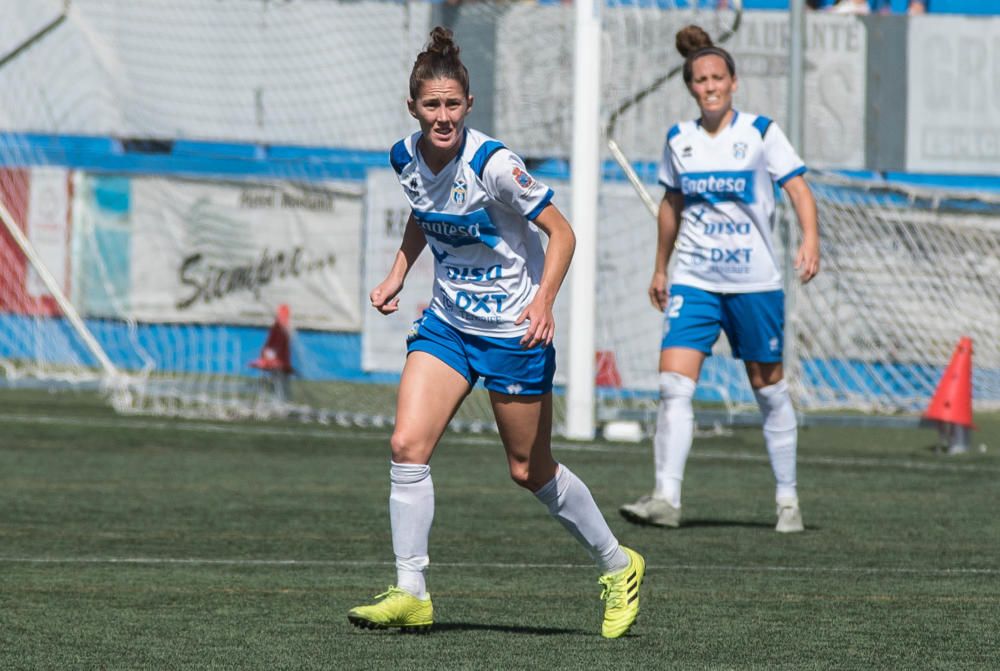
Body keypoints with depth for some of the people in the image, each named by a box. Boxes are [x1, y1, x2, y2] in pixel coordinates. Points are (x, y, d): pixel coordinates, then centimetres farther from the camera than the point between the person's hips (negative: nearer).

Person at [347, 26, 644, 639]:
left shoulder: (492, 164, -22)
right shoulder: (407, 158, -4)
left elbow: (561, 232, -16)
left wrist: (543, 301, -29)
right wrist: (398, 274, 7)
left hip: (514, 330, -6)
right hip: (447, 322, 6)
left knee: (529, 469, 5)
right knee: (408, 445, -11)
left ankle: (618, 566, 26)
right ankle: (411, 595, -5)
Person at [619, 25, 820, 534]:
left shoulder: (760, 133, -4)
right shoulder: (679, 140, 6)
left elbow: (798, 189, -9)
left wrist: (810, 240, -26)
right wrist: (660, 268, 24)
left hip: (755, 283, -2)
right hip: (694, 281, 2)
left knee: (769, 390, 6)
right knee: (673, 384, -14)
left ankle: (787, 499, 20)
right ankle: (666, 499, -17)